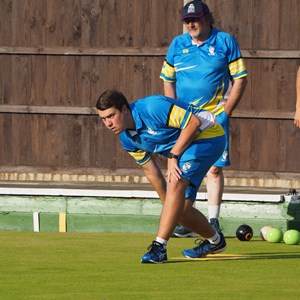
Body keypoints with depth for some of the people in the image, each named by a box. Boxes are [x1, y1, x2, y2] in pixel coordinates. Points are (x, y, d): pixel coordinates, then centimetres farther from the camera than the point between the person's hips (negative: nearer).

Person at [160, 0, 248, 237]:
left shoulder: (225, 42, -1)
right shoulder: (177, 45, 8)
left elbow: (240, 79, 0)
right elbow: (168, 81, 13)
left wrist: (225, 113, -8)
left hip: (215, 117, -2)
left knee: (215, 169, -3)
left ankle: (213, 221, 3)